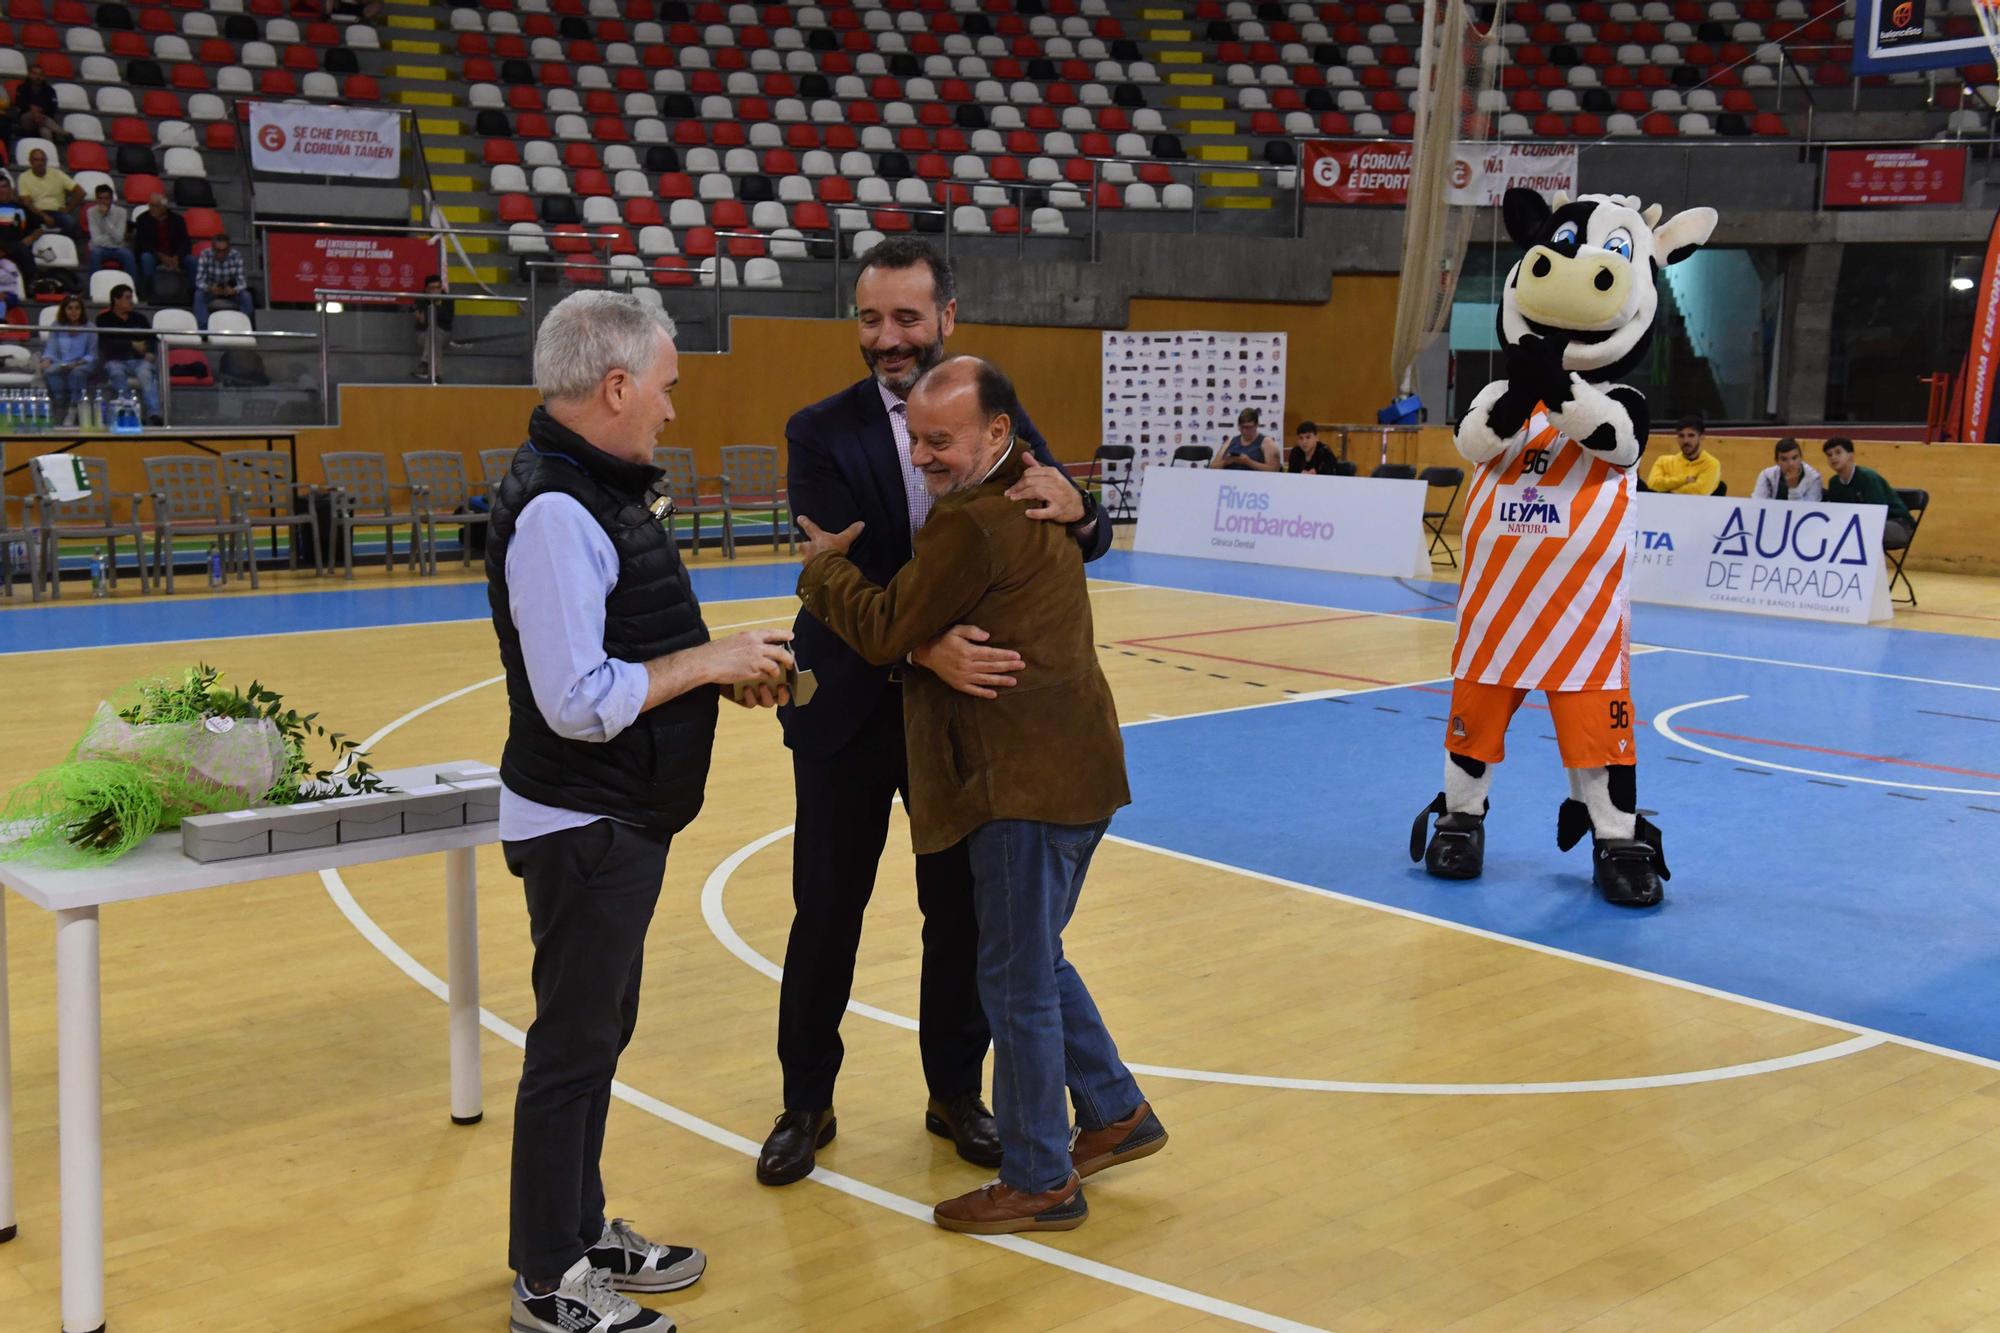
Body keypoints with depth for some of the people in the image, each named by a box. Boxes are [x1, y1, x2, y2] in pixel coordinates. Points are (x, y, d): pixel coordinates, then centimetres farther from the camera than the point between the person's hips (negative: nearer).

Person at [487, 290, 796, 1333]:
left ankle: (581, 1235, 37)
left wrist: (723, 668, 5)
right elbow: (577, 701, -28)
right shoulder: (554, 510, -23)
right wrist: (709, 661, -18)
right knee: (574, 1046, 4)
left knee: (597, 1033, 20)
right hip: (583, 827, -10)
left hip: (621, 820, 10)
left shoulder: (599, 487, 8)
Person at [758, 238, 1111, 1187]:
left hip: (965, 704, 2)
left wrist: (1073, 510, -28)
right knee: (827, 910, 9)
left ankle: (955, 1092, 30)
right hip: (852, 712, -2)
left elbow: (1086, 541, -3)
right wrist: (921, 649, -37)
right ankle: (806, 1102, 25)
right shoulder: (822, 433, -8)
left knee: (962, 910, 12)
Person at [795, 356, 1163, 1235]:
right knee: (1038, 962, 23)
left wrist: (825, 565, 3)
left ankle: (1040, 1182, 12)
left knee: (1018, 983, 0)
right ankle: (1115, 1113, 34)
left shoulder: (973, 521, -18)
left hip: (1030, 785, -11)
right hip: (1064, 770, 11)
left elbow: (886, 632, -13)